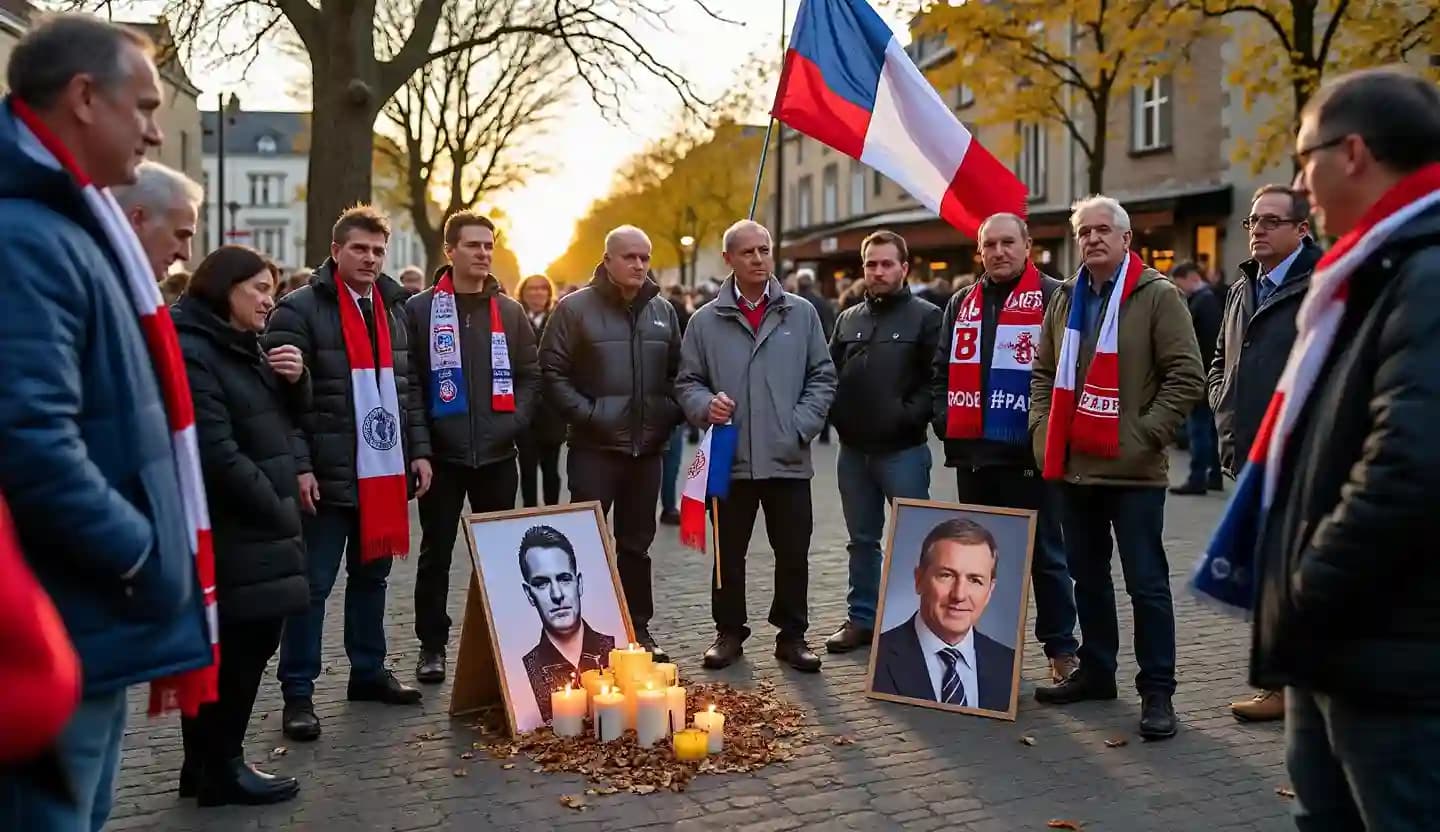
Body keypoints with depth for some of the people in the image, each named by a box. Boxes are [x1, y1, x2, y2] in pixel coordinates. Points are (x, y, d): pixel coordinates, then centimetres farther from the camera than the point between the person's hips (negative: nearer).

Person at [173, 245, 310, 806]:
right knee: (240, 644, -4)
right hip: (229, 530, -9)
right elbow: (216, 453, -21)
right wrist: (279, 514, -14)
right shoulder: (190, 351, -14)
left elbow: (281, 421, 20)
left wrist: (296, 379, -1)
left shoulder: (243, 346, 15)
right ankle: (220, 769, 9)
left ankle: (207, 763, 23)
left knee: (235, 644, 12)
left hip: (253, 527, 9)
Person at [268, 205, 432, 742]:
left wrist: (418, 450, 10)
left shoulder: (394, 309, 14)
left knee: (372, 576, 16)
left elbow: (409, 388, 17)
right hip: (329, 476, -6)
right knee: (313, 584, 1)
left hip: (386, 473, 6)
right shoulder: (300, 311, -7)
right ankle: (298, 692, 11)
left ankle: (368, 671, 29)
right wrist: (299, 466, -18)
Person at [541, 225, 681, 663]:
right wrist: (586, 414, -14)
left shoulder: (662, 310, 10)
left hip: (648, 447, 5)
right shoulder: (575, 308, -5)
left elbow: (677, 372, 15)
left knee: (636, 543, 13)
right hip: (595, 446, -4)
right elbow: (552, 371, -7)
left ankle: (638, 628, 23)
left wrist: (668, 414, 1)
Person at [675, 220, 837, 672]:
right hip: (730, 460, 0)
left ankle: (792, 635, 21)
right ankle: (729, 631, 25)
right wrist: (706, 405, -14)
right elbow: (687, 382, 6)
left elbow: (822, 377, 6)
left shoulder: (801, 314, 6)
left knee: (793, 554, 7)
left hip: (788, 459, 1)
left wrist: (801, 426, -5)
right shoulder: (706, 321, 3)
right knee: (728, 554, 10)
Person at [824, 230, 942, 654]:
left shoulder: (925, 316, -2)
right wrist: (838, 415, 1)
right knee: (862, 539, 14)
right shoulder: (848, 319, 13)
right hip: (854, 448, 5)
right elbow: (830, 374, 15)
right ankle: (861, 618, 23)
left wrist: (910, 415, -17)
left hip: (903, 449, -5)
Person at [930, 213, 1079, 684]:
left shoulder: (1053, 298, -5)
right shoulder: (962, 304, 15)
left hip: (1028, 451, -6)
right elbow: (942, 370, 19)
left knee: (1043, 554, 3)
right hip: (973, 452, 6)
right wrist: (945, 422, 7)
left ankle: (1061, 650, 13)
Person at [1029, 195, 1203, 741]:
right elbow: (1043, 372, 18)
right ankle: (1096, 671, 28)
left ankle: (1157, 691, 9)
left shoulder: (1157, 296, -4)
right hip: (1073, 466, 6)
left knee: (1146, 583, -1)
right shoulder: (1066, 298, 14)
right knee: (1087, 575, 15)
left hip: (1133, 469, -6)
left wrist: (1144, 434, -14)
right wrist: (1042, 430, 5)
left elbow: (1187, 376, -9)